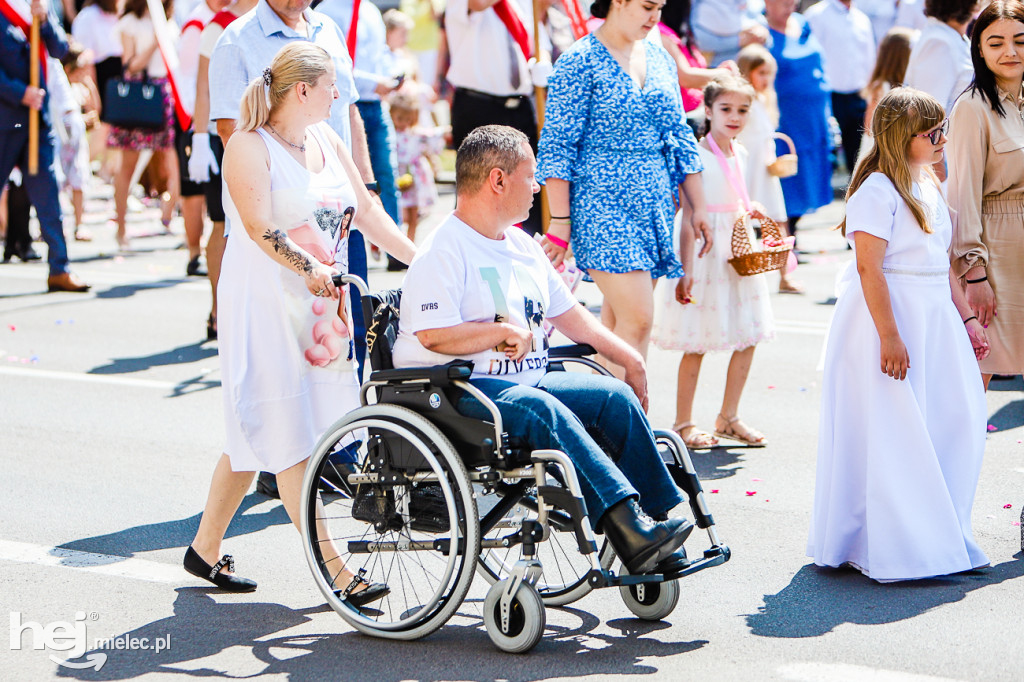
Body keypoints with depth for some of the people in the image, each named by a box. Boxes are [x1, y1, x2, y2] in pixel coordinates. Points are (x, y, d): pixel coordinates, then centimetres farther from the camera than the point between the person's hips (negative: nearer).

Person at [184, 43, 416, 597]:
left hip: (320, 304, 8)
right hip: (264, 306, -8)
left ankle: (205, 549, 24)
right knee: (286, 437, -6)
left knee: (256, 435, 11)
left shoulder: (326, 140, 14)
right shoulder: (249, 145, -10)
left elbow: (365, 209, 18)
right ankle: (334, 571, -7)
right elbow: (260, 225, -22)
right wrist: (307, 267, -36)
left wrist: (419, 258, 12)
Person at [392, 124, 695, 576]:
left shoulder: (523, 246, 20)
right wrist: (505, 330, -15)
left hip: (527, 382, 8)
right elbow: (434, 335, -20)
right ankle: (630, 534, -41)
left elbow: (568, 315, 27)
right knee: (546, 412, -34)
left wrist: (630, 359, 19)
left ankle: (655, 521, -17)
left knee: (616, 397, -13)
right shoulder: (442, 252, -8)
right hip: (456, 391, -8)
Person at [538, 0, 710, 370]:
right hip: (602, 201, -6)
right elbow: (557, 146, -8)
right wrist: (559, 221, -12)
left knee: (617, 319, 7)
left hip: (655, 201, 7)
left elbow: (680, 137, 19)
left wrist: (696, 206, 15)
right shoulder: (580, 62, -7)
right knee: (637, 318, -16)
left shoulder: (660, 58, 14)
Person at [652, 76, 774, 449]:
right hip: (705, 253, -7)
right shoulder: (698, 154, -12)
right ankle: (683, 423, 9)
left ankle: (728, 417, 21)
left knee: (749, 337, 8)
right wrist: (686, 270, -20)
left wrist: (747, 208, 2)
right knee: (697, 344, -3)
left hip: (738, 252, 8)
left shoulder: (740, 153, 10)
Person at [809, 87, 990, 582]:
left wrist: (967, 319, 20)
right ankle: (892, 551, 4)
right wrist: (889, 337, -23)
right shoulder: (877, 190, -14)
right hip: (888, 318, -9)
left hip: (934, 320, 9)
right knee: (890, 437, -4)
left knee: (957, 422, 7)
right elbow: (869, 268, -19)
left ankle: (940, 535, 18)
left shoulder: (927, 186, 15)